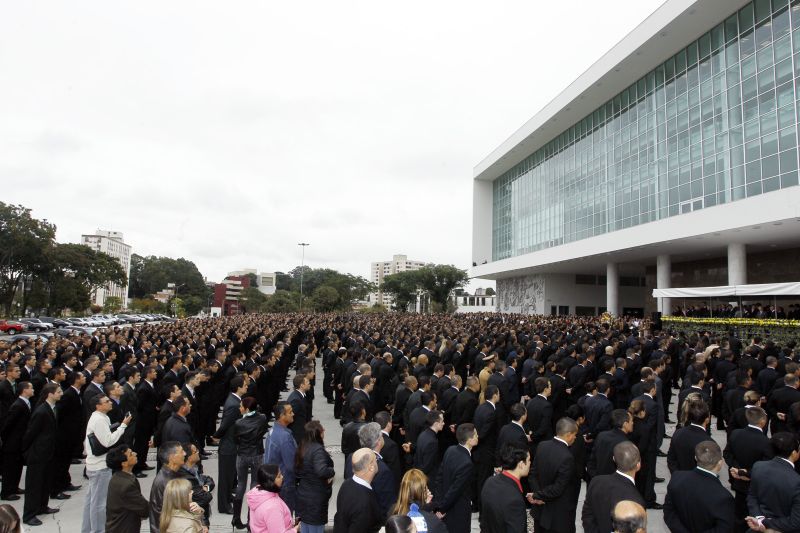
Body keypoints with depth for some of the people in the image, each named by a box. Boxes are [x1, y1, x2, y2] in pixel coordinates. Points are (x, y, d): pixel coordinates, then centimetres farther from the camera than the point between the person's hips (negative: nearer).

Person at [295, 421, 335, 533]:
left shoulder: (302, 448, 4)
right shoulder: (317, 449, -23)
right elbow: (321, 471, -36)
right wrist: (332, 472, -19)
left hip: (302, 496, 8)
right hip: (316, 499, -8)